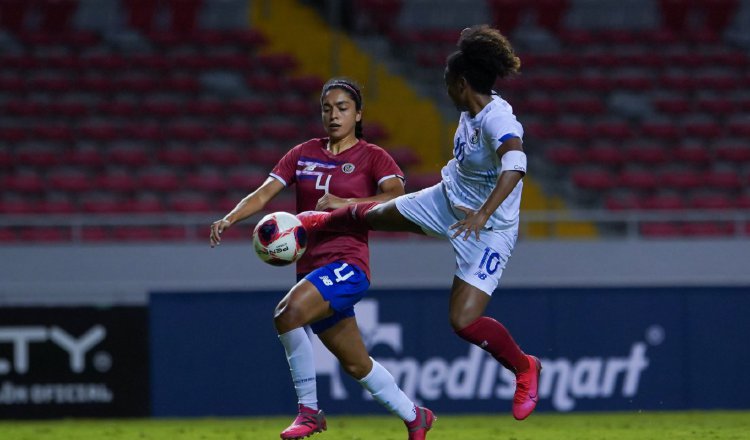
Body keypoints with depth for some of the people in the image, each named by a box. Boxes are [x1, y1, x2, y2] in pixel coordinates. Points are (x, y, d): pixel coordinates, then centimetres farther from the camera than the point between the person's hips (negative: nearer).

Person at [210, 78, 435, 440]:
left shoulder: (372, 157, 0)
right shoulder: (303, 155, 13)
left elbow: (398, 196, -18)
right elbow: (264, 193, 3)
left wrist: (345, 203, -26)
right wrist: (229, 219, -14)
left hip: (347, 264, -6)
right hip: (311, 269, 6)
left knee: (288, 313, -31)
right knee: (356, 365, 13)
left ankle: (308, 410, -19)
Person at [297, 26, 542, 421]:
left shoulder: (497, 120, -32)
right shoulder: (471, 111, -5)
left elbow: (515, 164, -51)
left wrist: (483, 214, -61)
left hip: (488, 229, -9)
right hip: (447, 200, 9)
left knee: (464, 321, -17)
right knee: (374, 215, 25)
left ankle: (524, 369, 10)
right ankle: (320, 221, 60)